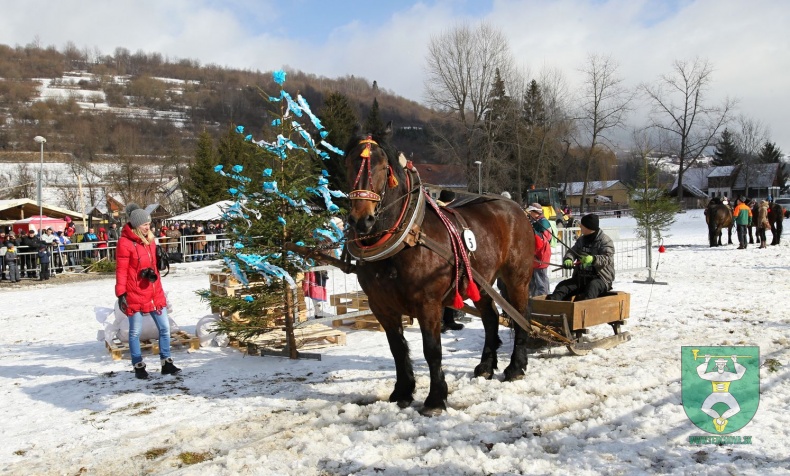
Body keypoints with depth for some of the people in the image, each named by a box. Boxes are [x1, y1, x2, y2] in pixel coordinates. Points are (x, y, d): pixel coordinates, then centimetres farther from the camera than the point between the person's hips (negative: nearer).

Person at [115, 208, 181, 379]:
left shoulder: (149, 240, 12)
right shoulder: (125, 243, -10)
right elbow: (121, 271, -10)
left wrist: (152, 273, 0)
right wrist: (121, 294, -11)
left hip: (155, 293, 7)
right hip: (135, 295, -7)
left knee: (164, 328, 7)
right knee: (135, 332, 5)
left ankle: (166, 363, 16)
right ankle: (138, 366, 16)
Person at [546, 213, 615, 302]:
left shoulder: (605, 241, -7)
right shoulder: (581, 239, 15)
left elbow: (607, 258, -20)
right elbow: (572, 251, 7)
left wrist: (593, 259, -41)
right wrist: (568, 259, -18)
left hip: (601, 278, -6)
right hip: (581, 278, 6)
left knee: (592, 286, -38)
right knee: (563, 285, -16)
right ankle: (551, 302, -39)